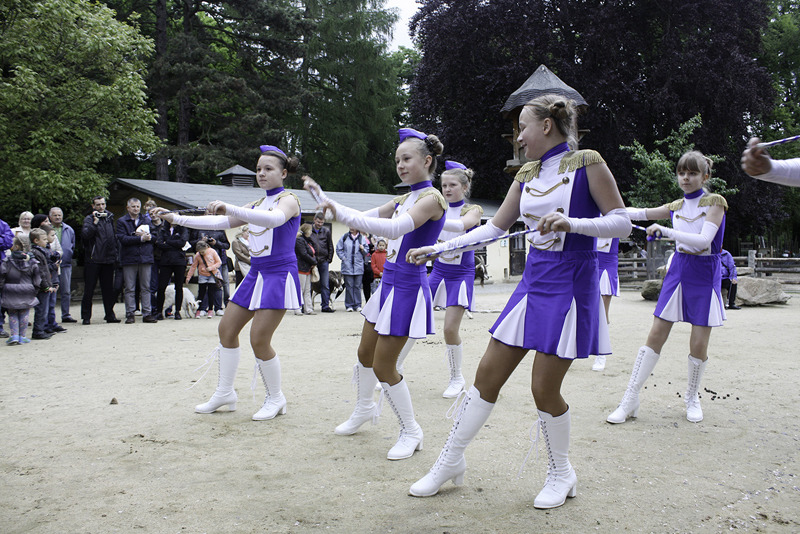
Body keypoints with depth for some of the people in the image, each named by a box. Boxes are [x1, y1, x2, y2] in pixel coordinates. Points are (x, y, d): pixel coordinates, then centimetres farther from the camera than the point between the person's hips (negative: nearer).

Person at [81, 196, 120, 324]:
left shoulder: (109, 218, 14)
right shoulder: (89, 219, -2)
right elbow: (85, 234, -19)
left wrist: (114, 253, 13)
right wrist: (95, 222, -22)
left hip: (108, 259, 5)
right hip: (93, 260, -5)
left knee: (108, 289, 9)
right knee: (89, 289, 0)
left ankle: (110, 315, 15)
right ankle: (86, 317, 5)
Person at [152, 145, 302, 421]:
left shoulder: (288, 199, -8)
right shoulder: (256, 205, 16)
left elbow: (275, 218, -31)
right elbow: (221, 222, 12)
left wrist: (230, 208, -39)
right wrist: (177, 219, 5)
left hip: (279, 275, -8)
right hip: (256, 273, 9)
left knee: (259, 339, -12)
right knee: (227, 328, 9)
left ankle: (275, 398, 7)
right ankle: (224, 393, 21)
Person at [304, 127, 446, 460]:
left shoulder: (431, 198, -16)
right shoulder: (404, 200, 12)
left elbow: (395, 228, -32)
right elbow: (364, 219, 15)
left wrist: (341, 214, -36)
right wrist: (323, 198, 4)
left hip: (408, 287, -9)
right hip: (389, 283, 9)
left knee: (384, 366, -5)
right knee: (365, 352, 20)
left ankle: (411, 432, 13)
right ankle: (364, 408, 45)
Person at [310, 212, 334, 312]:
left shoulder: (326, 231, 4)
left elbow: (330, 247, 11)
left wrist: (329, 260, 4)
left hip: (323, 261, 1)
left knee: (325, 285, 3)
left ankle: (325, 306, 7)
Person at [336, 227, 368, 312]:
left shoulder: (362, 239, 7)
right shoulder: (344, 237, 4)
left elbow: (366, 254, 12)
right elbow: (338, 249, 8)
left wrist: (363, 250, -9)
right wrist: (343, 258, -3)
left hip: (358, 266, 1)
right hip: (347, 267, -1)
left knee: (357, 286, 2)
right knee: (349, 286, 0)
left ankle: (357, 305, 9)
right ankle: (349, 305, 6)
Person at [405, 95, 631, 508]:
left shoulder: (586, 163, -6)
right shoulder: (527, 174, 12)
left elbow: (622, 223, -8)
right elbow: (495, 227, 16)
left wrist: (571, 222, -24)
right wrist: (437, 248, 12)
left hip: (569, 287, -6)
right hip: (533, 283, 6)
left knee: (545, 387, -4)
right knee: (487, 374, 5)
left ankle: (561, 474, 20)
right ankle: (451, 462, 18)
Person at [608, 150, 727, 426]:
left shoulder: (714, 202, -6)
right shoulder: (677, 207, 8)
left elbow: (704, 240, -19)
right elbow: (641, 213, 17)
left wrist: (665, 231, -22)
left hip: (704, 276, -4)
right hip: (678, 272, 4)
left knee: (699, 345, -2)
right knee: (655, 337, -1)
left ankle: (692, 398, 23)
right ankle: (630, 400, 0)